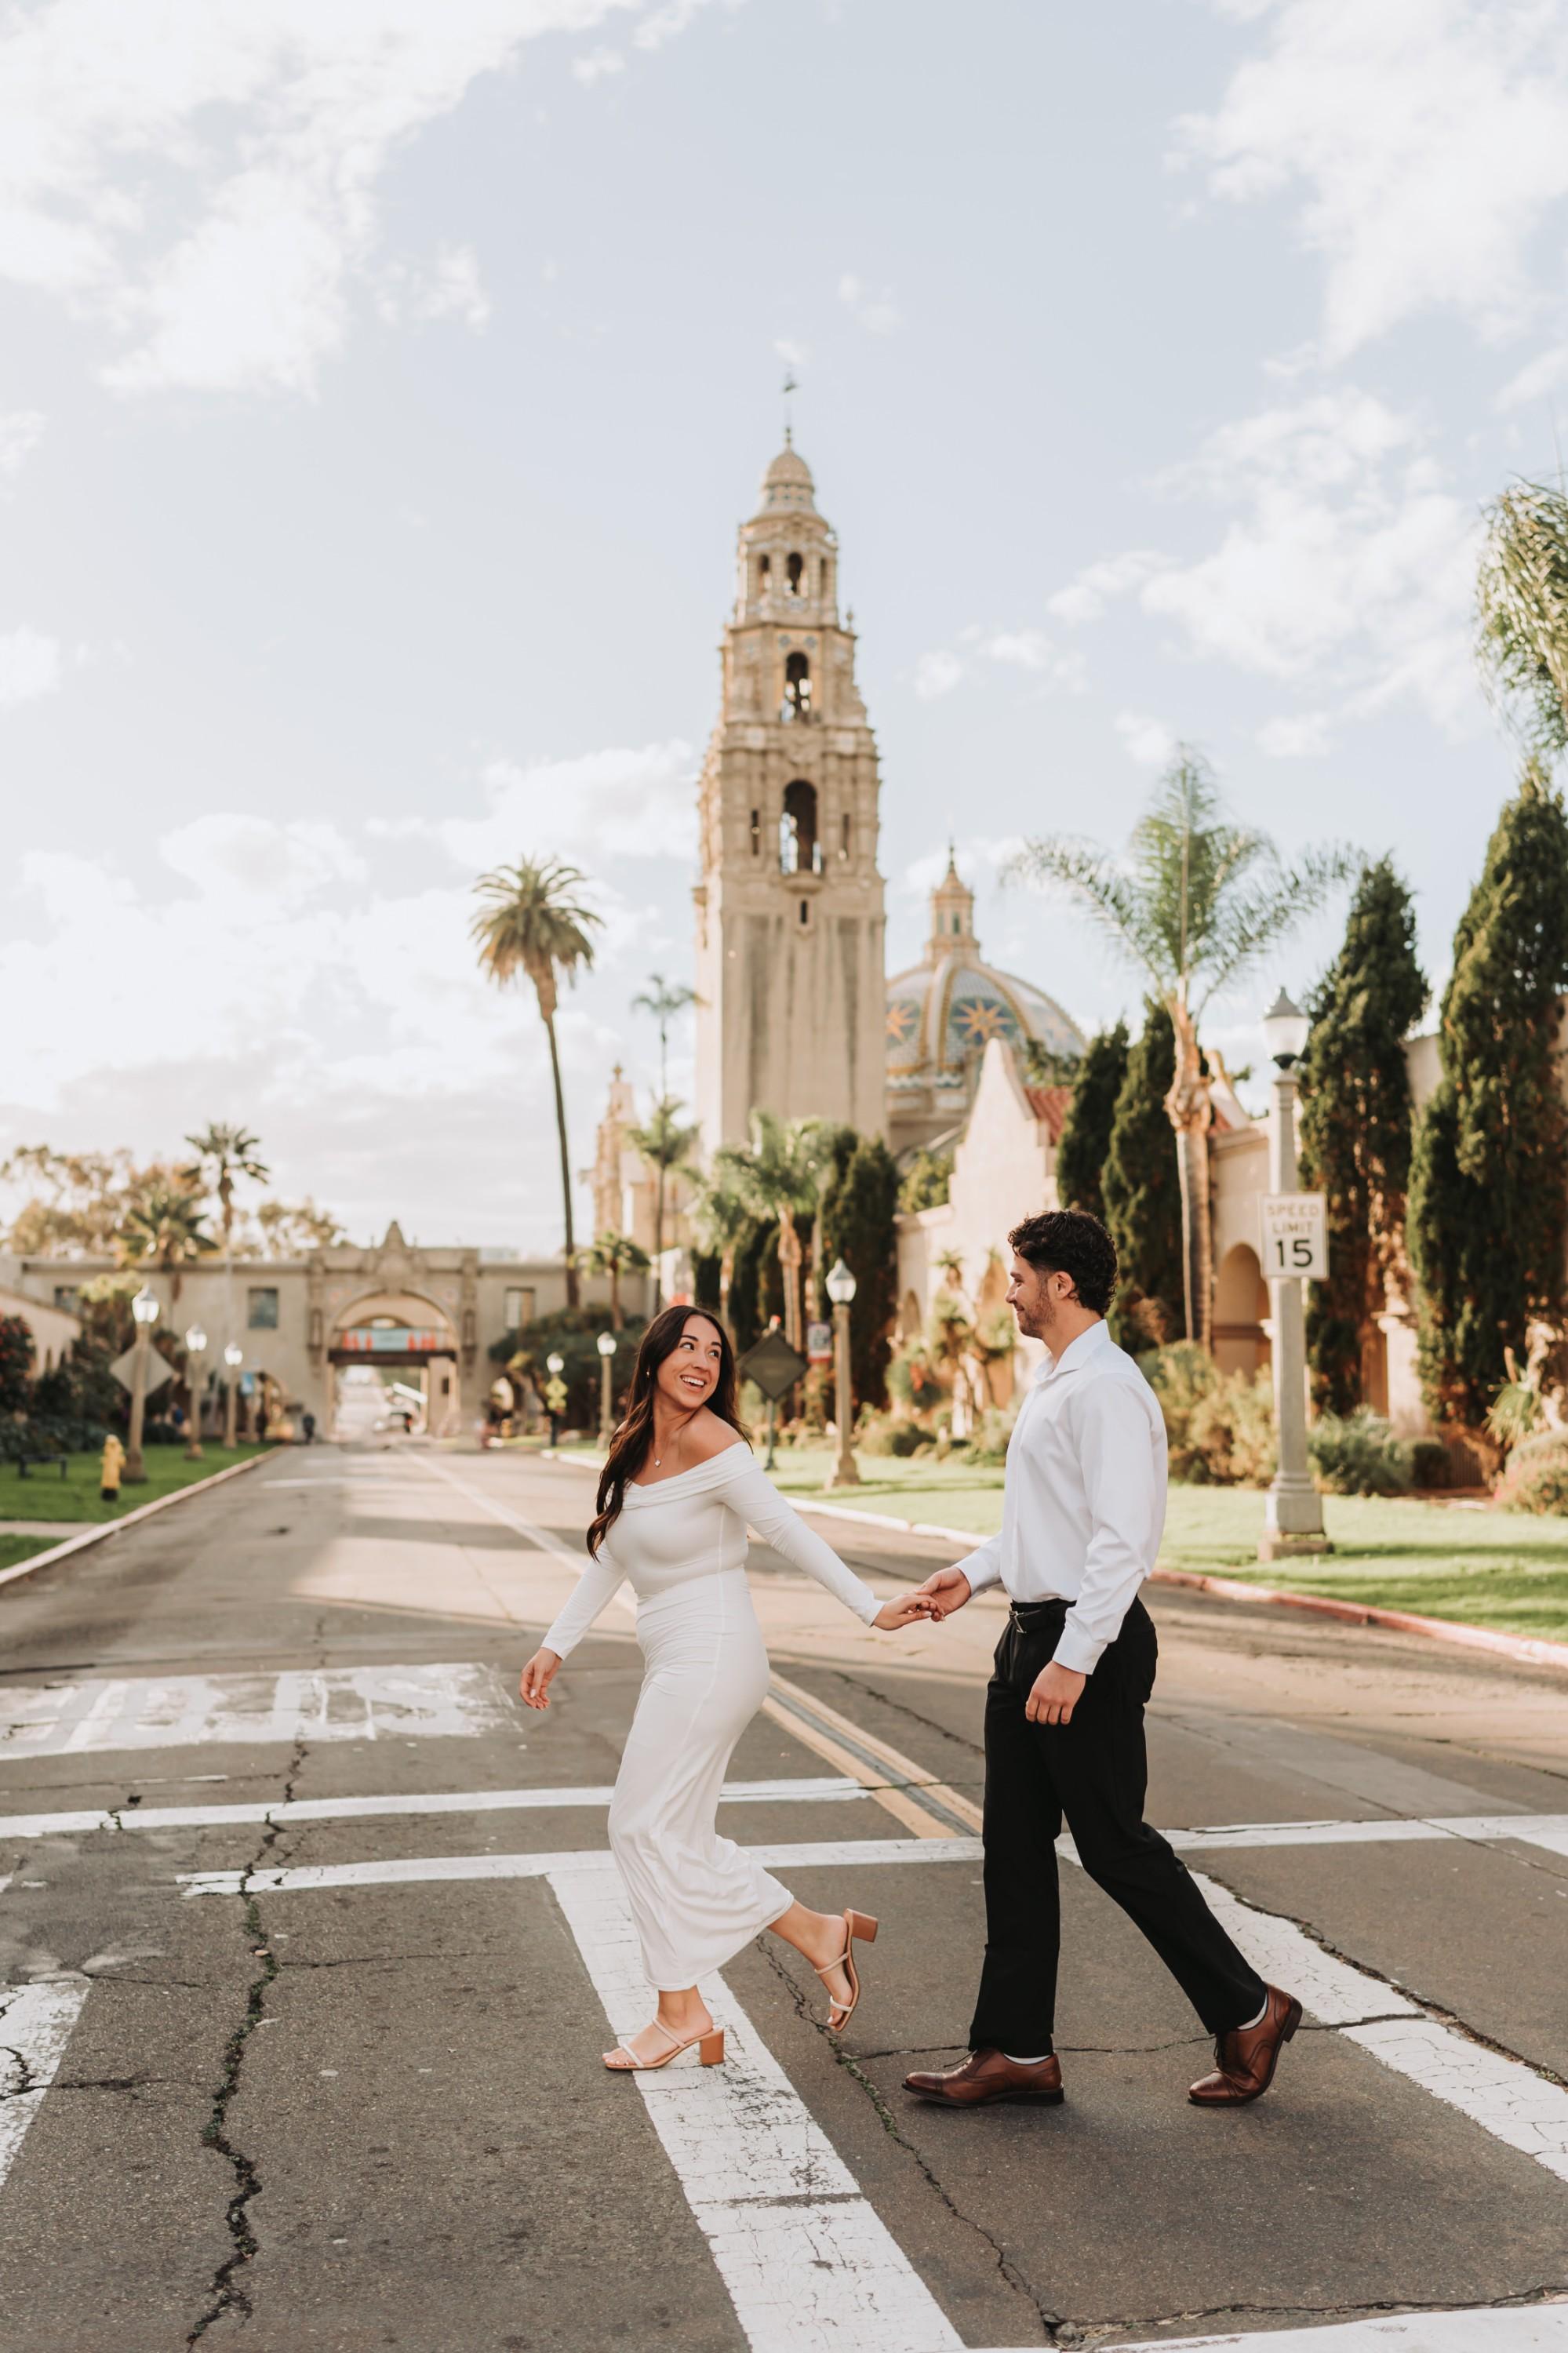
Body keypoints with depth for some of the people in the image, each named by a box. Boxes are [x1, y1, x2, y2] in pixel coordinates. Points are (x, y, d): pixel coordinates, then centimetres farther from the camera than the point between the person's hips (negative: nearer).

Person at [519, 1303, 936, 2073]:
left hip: (709, 1657, -8)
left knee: (645, 1827, -3)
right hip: (675, 1663, 8)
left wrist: (870, 1609, -16)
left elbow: (787, 1531, -15)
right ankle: (820, 1933, 18)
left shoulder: (706, 1441, -15)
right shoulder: (631, 1447, 10)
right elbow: (607, 1559, 18)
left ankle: (681, 2013, 10)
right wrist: (555, 1646, 16)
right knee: (680, 1839, 10)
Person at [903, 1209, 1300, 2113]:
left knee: (1116, 1845, 0)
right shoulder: (1055, 1383, 14)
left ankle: (1248, 2012, 18)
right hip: (1033, 1633, 10)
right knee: (1015, 1844, 11)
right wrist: (976, 1572, 15)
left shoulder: (1105, 1390, -18)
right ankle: (1018, 2052, 19)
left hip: (1088, 1640, -10)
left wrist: (1073, 1661, -26)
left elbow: (1120, 1539, -24)